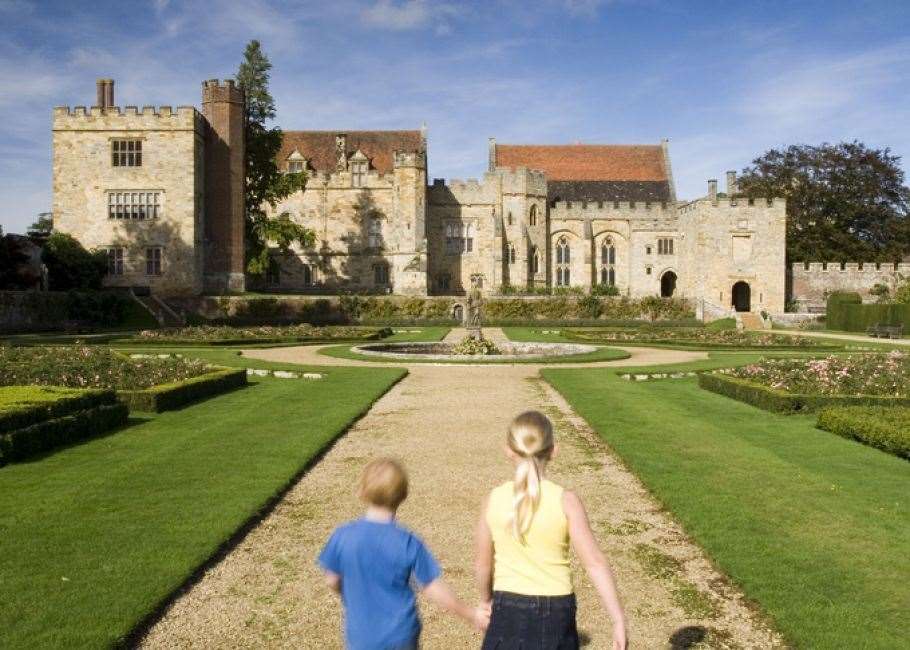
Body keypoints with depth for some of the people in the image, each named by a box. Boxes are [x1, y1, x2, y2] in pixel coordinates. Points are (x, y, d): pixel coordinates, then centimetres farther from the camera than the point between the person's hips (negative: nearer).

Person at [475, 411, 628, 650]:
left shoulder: (493, 500, -7)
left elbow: (483, 563, 2)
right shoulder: (566, 501, -13)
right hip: (554, 610, -1)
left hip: (508, 609, 1)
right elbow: (595, 563, -15)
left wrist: (486, 600, 20)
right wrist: (618, 621, -11)